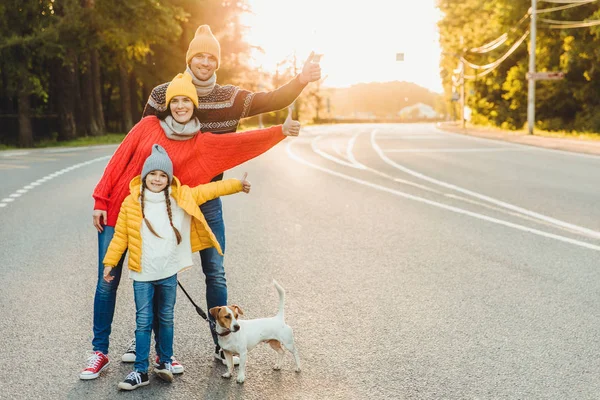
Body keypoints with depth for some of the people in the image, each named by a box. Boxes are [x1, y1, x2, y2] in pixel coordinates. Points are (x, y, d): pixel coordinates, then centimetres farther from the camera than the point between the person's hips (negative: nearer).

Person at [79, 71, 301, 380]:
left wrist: (280, 131, -21)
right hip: (117, 213, -1)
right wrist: (101, 201, -4)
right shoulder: (149, 125, -1)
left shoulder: (199, 143, 1)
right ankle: (99, 352, 16)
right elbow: (119, 161, -1)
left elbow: (239, 142, -10)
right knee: (107, 283, 4)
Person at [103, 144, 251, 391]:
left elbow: (208, 190, 8)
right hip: (142, 274, -2)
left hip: (169, 273, 2)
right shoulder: (131, 203, -5)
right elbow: (120, 236, 1)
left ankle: (165, 362, 27)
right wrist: (110, 262, 1)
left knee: (166, 320, 13)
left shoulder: (181, 197, 0)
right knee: (143, 322, 2)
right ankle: (140, 371, 8)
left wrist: (237, 185, 8)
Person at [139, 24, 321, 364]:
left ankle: (222, 343, 16)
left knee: (215, 272, 5)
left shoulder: (231, 98, -4)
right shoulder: (163, 94, -6)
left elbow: (273, 101, -17)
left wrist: (301, 81, -36)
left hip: (207, 198, 1)